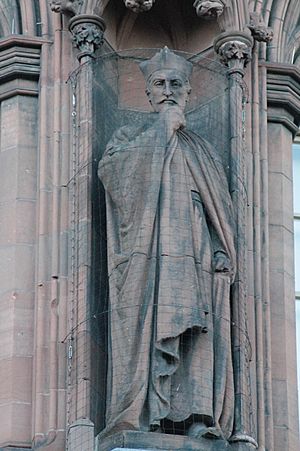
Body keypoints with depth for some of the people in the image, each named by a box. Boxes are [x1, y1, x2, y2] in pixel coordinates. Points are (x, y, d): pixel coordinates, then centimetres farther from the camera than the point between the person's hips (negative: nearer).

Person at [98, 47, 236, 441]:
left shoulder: (202, 150, 28)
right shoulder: (132, 137, 20)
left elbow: (222, 210, 22)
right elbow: (110, 168, -3)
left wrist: (221, 252, 2)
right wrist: (162, 128, 2)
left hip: (195, 258, 3)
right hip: (146, 256, -3)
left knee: (197, 337, -12)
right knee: (147, 333, -18)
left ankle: (199, 420, -21)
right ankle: (145, 420, -26)